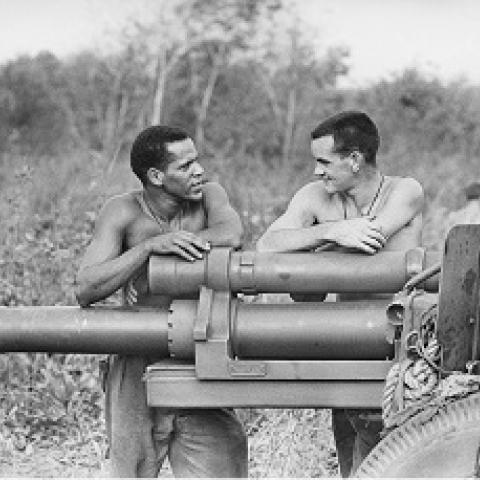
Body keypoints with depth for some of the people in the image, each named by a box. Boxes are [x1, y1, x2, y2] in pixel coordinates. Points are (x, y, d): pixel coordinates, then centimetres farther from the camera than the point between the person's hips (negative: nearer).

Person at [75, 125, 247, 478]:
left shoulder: (209, 195, -2)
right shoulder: (123, 212, -9)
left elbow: (232, 235, -25)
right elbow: (85, 290, -20)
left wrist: (172, 245, -24)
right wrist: (149, 245, -30)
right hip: (138, 367, -1)